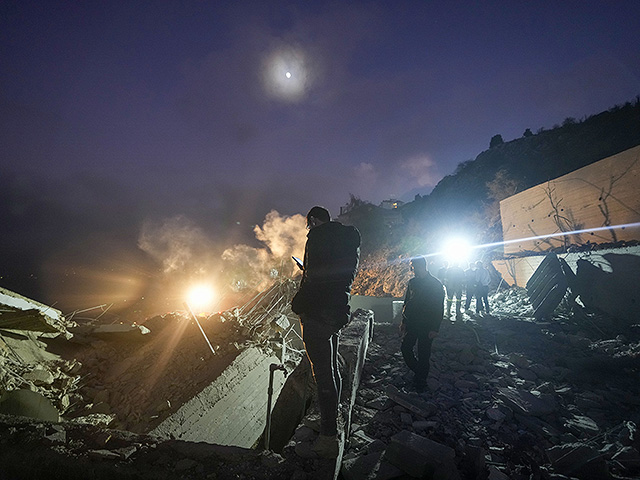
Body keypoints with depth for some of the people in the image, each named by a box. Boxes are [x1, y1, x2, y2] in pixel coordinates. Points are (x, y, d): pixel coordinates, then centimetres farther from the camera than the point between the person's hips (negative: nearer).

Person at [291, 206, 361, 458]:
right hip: (338, 312, 9)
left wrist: (298, 303, -4)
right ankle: (332, 421, 35)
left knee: (322, 371, -3)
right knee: (331, 368, 20)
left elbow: (312, 275, -18)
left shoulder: (318, 234, -10)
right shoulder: (350, 241, 16)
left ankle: (329, 437, 6)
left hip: (318, 312, -9)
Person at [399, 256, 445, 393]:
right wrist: (403, 321, 11)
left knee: (423, 355, 5)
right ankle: (418, 372, 28)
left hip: (426, 326, -5)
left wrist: (435, 328, -13)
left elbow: (439, 308, -10)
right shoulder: (412, 282, 6)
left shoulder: (436, 284, -10)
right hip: (411, 323, 5)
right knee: (405, 348, 4)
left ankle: (421, 382, 22)